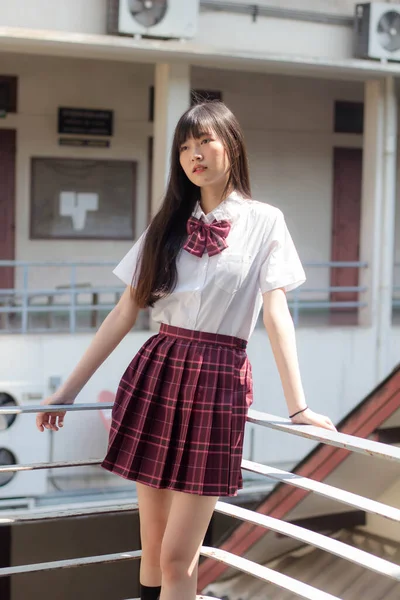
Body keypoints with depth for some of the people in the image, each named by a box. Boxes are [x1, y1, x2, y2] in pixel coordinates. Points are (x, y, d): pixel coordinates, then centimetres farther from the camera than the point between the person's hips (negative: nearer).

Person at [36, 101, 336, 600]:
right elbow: (124, 313, 10)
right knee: (152, 549, 7)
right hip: (155, 375, 3)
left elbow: (276, 313, -4)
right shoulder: (168, 225, 11)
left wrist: (298, 406, -12)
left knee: (177, 559, -4)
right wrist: (69, 390, 7)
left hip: (218, 384, -3)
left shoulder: (263, 222, 3)